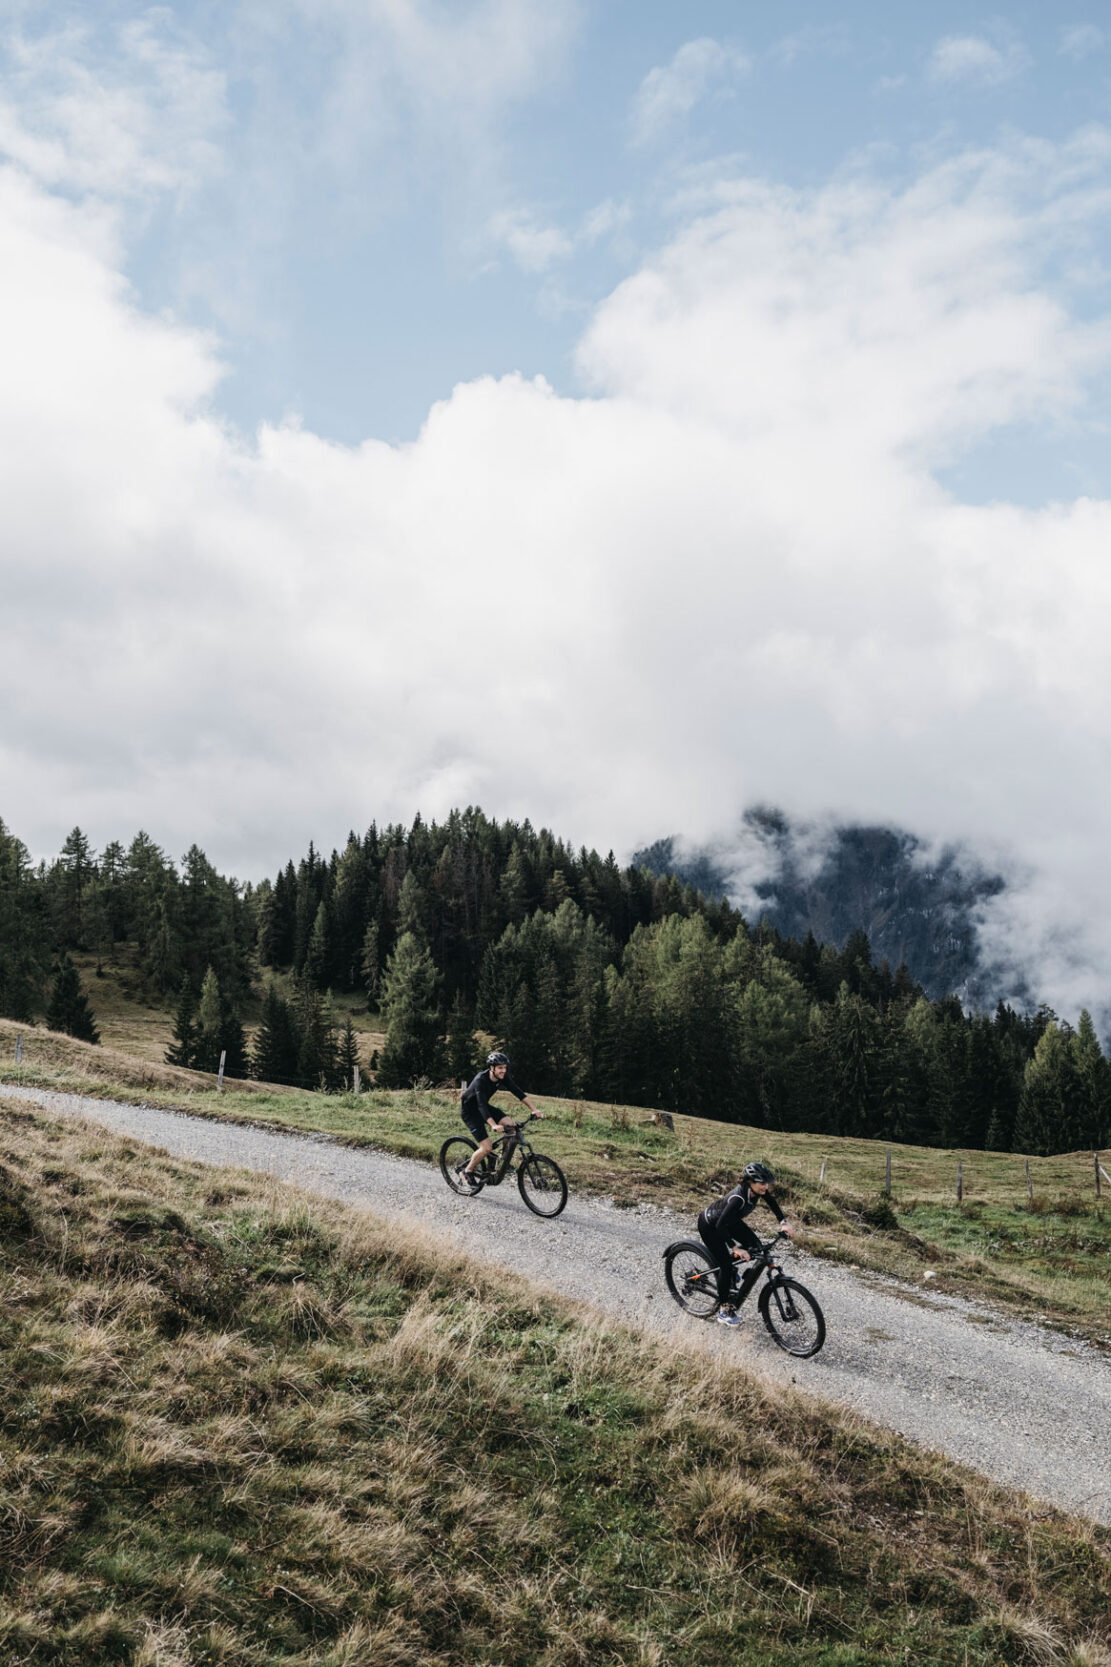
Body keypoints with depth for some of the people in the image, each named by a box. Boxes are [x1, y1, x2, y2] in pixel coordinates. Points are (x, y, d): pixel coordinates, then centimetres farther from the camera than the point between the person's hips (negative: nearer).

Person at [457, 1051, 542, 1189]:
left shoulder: (503, 1077, -12)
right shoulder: (481, 1080, -32)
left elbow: (518, 1092, -13)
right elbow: (481, 1105, -42)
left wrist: (534, 1109, -24)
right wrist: (494, 1125, -54)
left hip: (483, 1107, 7)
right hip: (469, 1111, -7)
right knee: (487, 1148, -16)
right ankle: (467, 1171, 6)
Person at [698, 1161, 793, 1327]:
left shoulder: (757, 1189, -20)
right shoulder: (738, 1198, -41)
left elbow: (771, 1201, 0)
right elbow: (720, 1226, -40)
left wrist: (783, 1222, -11)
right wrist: (736, 1249, -40)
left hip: (729, 1220, 7)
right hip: (710, 1225, -7)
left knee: (754, 1246, -4)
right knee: (726, 1265, -8)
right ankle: (724, 1310, 6)